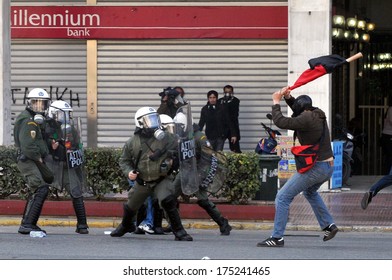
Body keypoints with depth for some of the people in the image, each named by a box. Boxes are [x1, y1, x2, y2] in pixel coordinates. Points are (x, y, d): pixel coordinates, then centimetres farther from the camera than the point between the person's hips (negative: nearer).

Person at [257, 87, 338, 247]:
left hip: (315, 167, -9)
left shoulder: (306, 119, -17)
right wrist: (288, 97, 16)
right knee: (310, 192, 37)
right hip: (328, 167, 9)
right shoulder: (317, 115, 10)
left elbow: (280, 122, -19)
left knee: (282, 197, -5)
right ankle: (329, 226, 33)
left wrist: (276, 102, -4)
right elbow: (299, 110, 29)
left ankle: (277, 238, -8)